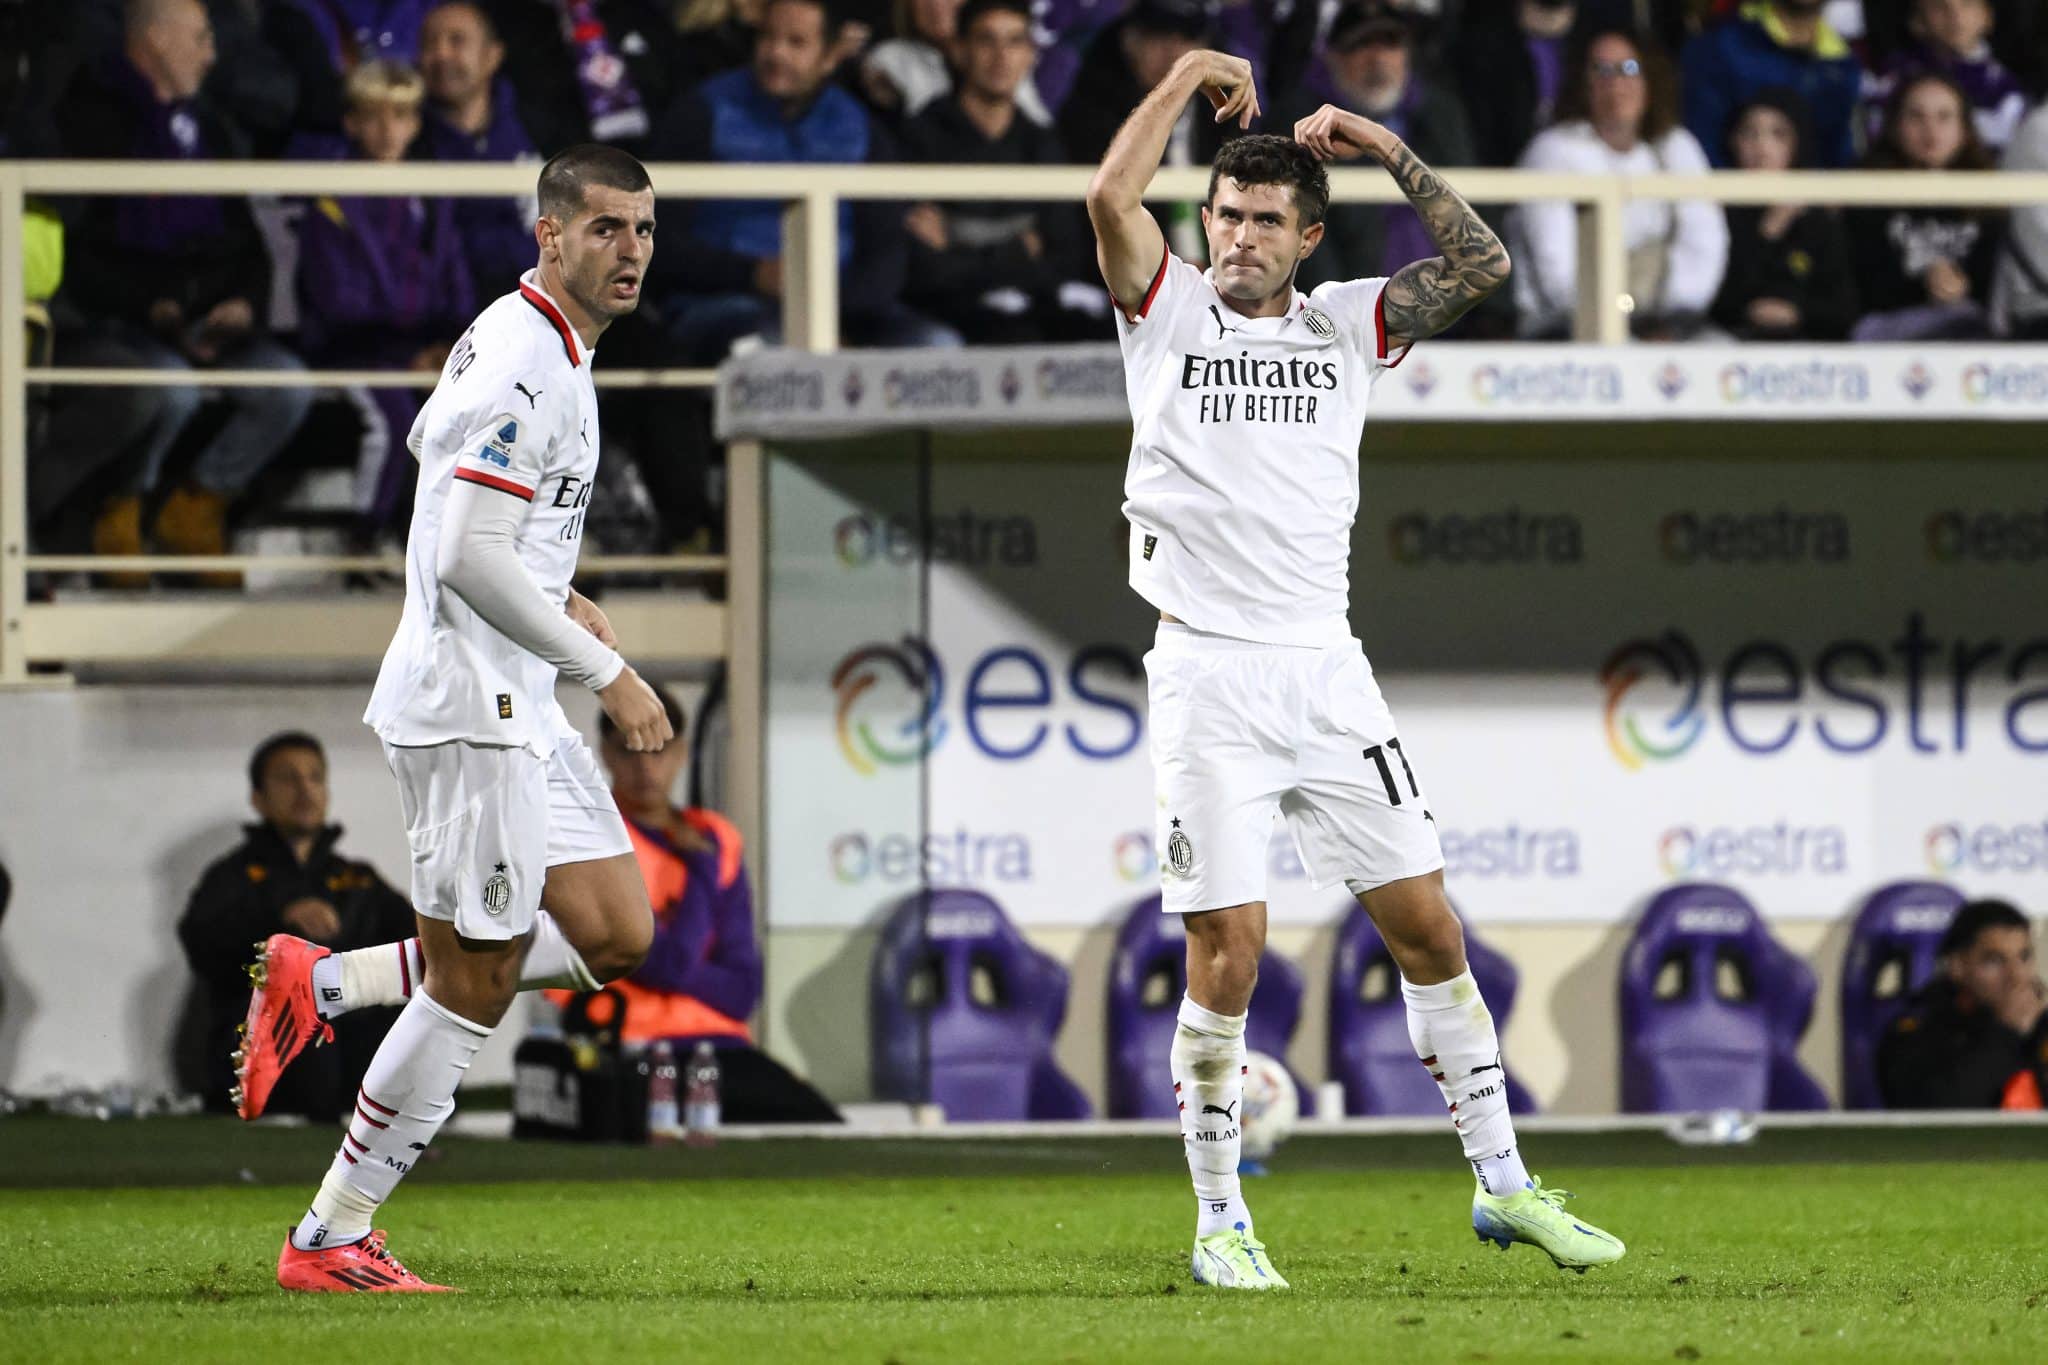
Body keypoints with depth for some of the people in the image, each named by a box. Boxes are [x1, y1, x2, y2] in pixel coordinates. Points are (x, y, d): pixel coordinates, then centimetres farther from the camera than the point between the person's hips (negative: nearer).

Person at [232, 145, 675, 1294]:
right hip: (474, 710, -10)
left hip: (517, 706, 10)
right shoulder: (528, 369, -19)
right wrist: (607, 671, -20)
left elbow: (431, 445, 28)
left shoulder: (524, 341, 13)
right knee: (477, 985, -5)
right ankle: (331, 1241, 5)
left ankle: (324, 983, 14)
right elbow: (469, 560, -25)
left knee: (618, 939, 10)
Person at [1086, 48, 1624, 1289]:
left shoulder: (1347, 326, 11)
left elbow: (1481, 265, 1)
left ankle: (1503, 1184, 14)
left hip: (1327, 673, 3)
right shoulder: (1170, 311, 4)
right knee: (1228, 953, -9)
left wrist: (1392, 150, -2)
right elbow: (1112, 197, -13)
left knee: (1429, 926, 4)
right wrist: (1190, 76, -4)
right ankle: (1220, 1222, 3)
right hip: (1209, 681, -3)